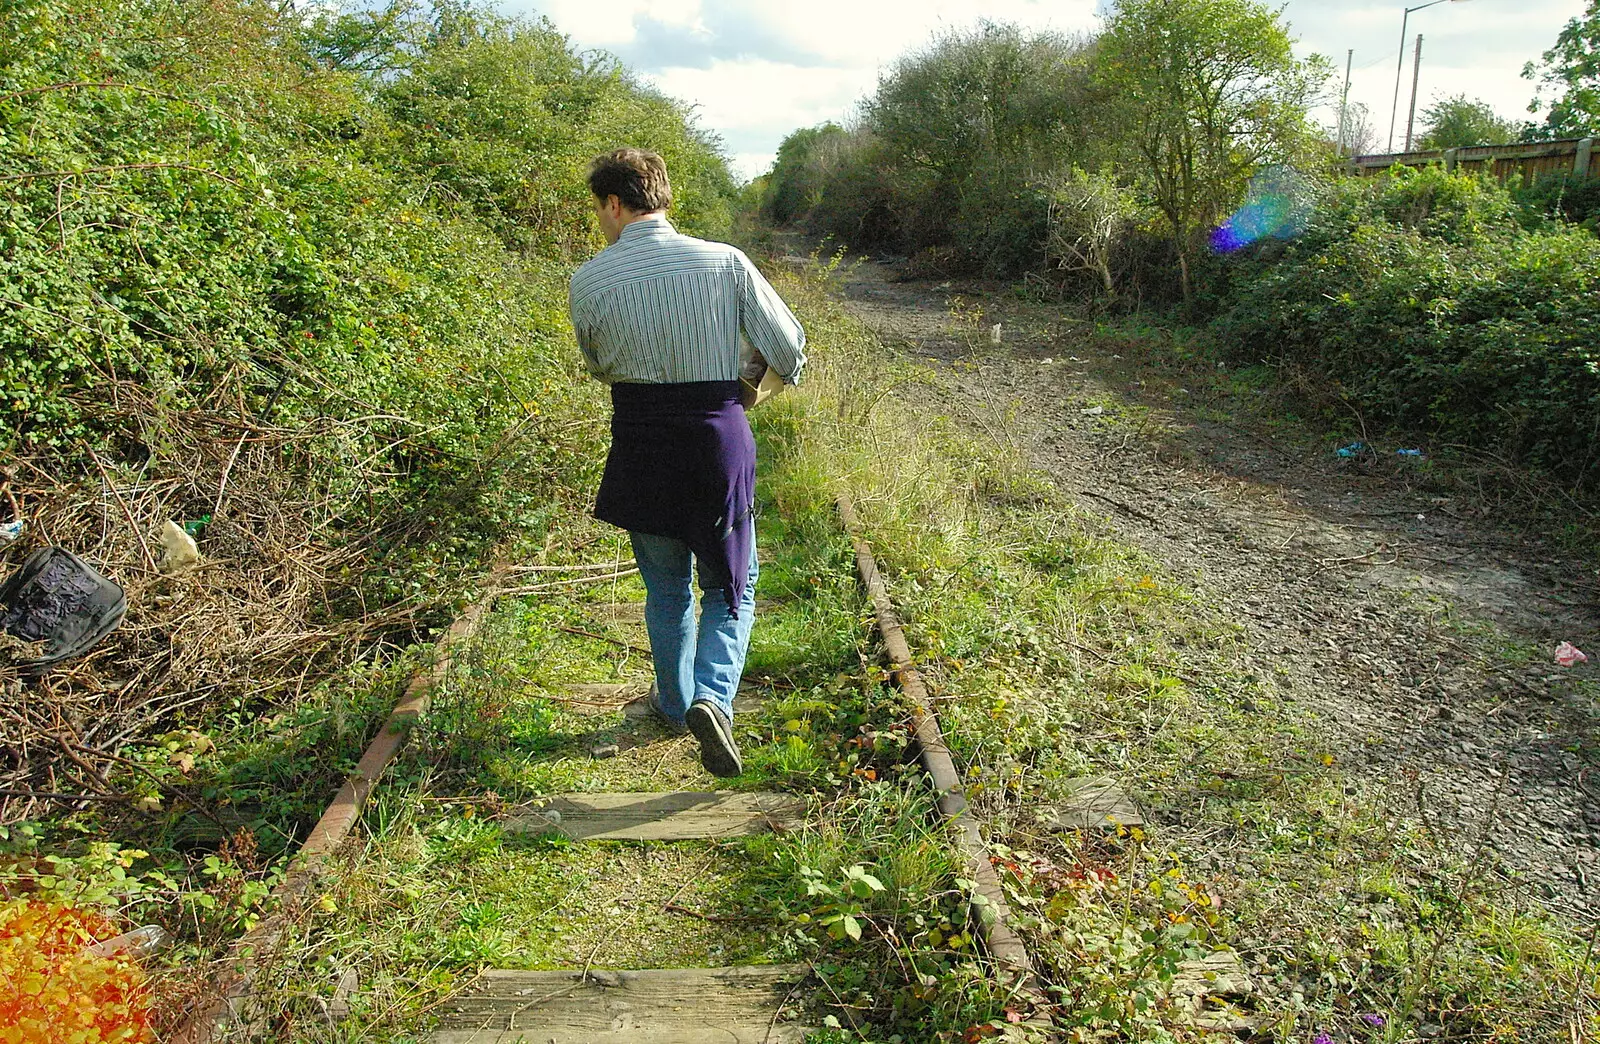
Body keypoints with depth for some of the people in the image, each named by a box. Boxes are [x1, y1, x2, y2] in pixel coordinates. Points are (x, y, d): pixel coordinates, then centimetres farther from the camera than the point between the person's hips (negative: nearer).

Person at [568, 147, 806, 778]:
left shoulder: (589, 282, -5)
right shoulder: (725, 262, -7)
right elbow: (790, 351, -4)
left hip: (640, 447, 1)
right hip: (719, 439, -1)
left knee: (666, 588, 20)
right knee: (731, 588, 14)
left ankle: (676, 702, 37)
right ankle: (713, 697, -6)